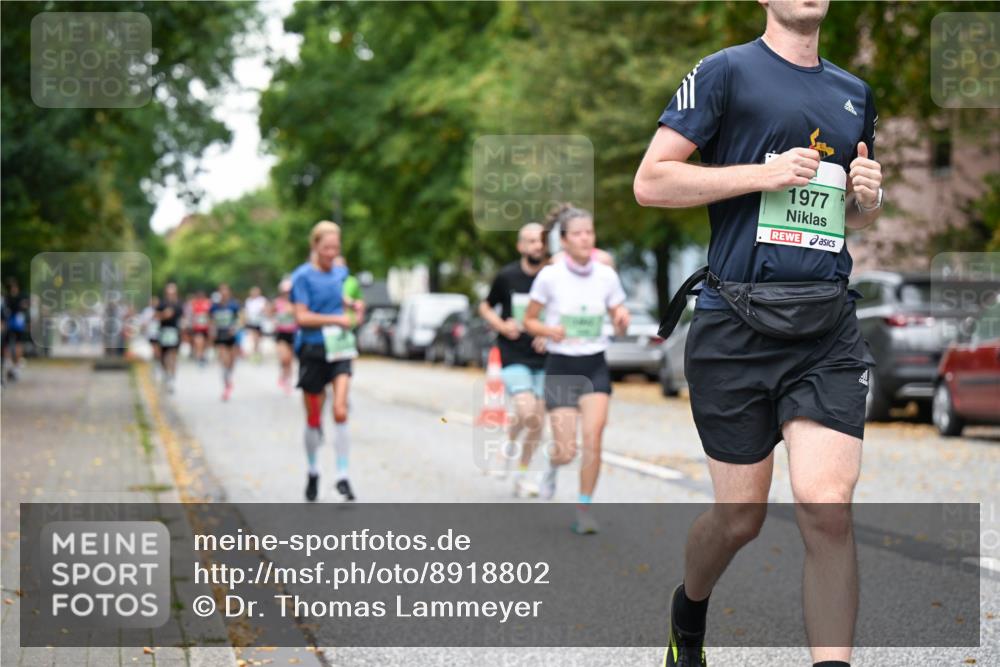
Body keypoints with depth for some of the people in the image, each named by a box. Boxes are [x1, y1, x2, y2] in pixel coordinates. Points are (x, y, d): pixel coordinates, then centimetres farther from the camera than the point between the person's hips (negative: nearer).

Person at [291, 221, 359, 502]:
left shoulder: (341, 273, 9)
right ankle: (312, 472, 28)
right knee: (314, 419, 7)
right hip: (313, 350, -3)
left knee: (340, 411, -12)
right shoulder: (303, 276, -7)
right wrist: (336, 319, -15)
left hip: (339, 347, 3)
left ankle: (342, 476, -10)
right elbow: (302, 317, -14)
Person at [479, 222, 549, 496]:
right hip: (513, 357, -2)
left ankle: (521, 475, 25)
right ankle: (510, 444, 12)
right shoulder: (507, 276, -4)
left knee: (538, 422, 6)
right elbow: (485, 307, 11)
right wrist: (501, 325, -7)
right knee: (526, 411, -21)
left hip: (543, 359, 2)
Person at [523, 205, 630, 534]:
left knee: (593, 437, -14)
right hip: (561, 367, -2)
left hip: (595, 367, 2)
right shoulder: (550, 276, -9)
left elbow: (620, 325, 7)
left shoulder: (606, 275, -2)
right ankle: (552, 464, 34)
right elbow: (528, 321, 0)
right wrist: (548, 330, -21)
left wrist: (622, 319, -16)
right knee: (567, 450, -5)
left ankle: (583, 508, 2)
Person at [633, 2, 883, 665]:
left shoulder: (856, 93, 18)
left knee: (828, 507, -13)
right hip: (735, 329, -3)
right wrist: (766, 173, -13)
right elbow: (650, 182, -5)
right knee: (740, 517, 6)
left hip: (829, 331, 4)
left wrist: (869, 195, 6)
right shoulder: (726, 72, 1)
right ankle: (689, 612, 37)